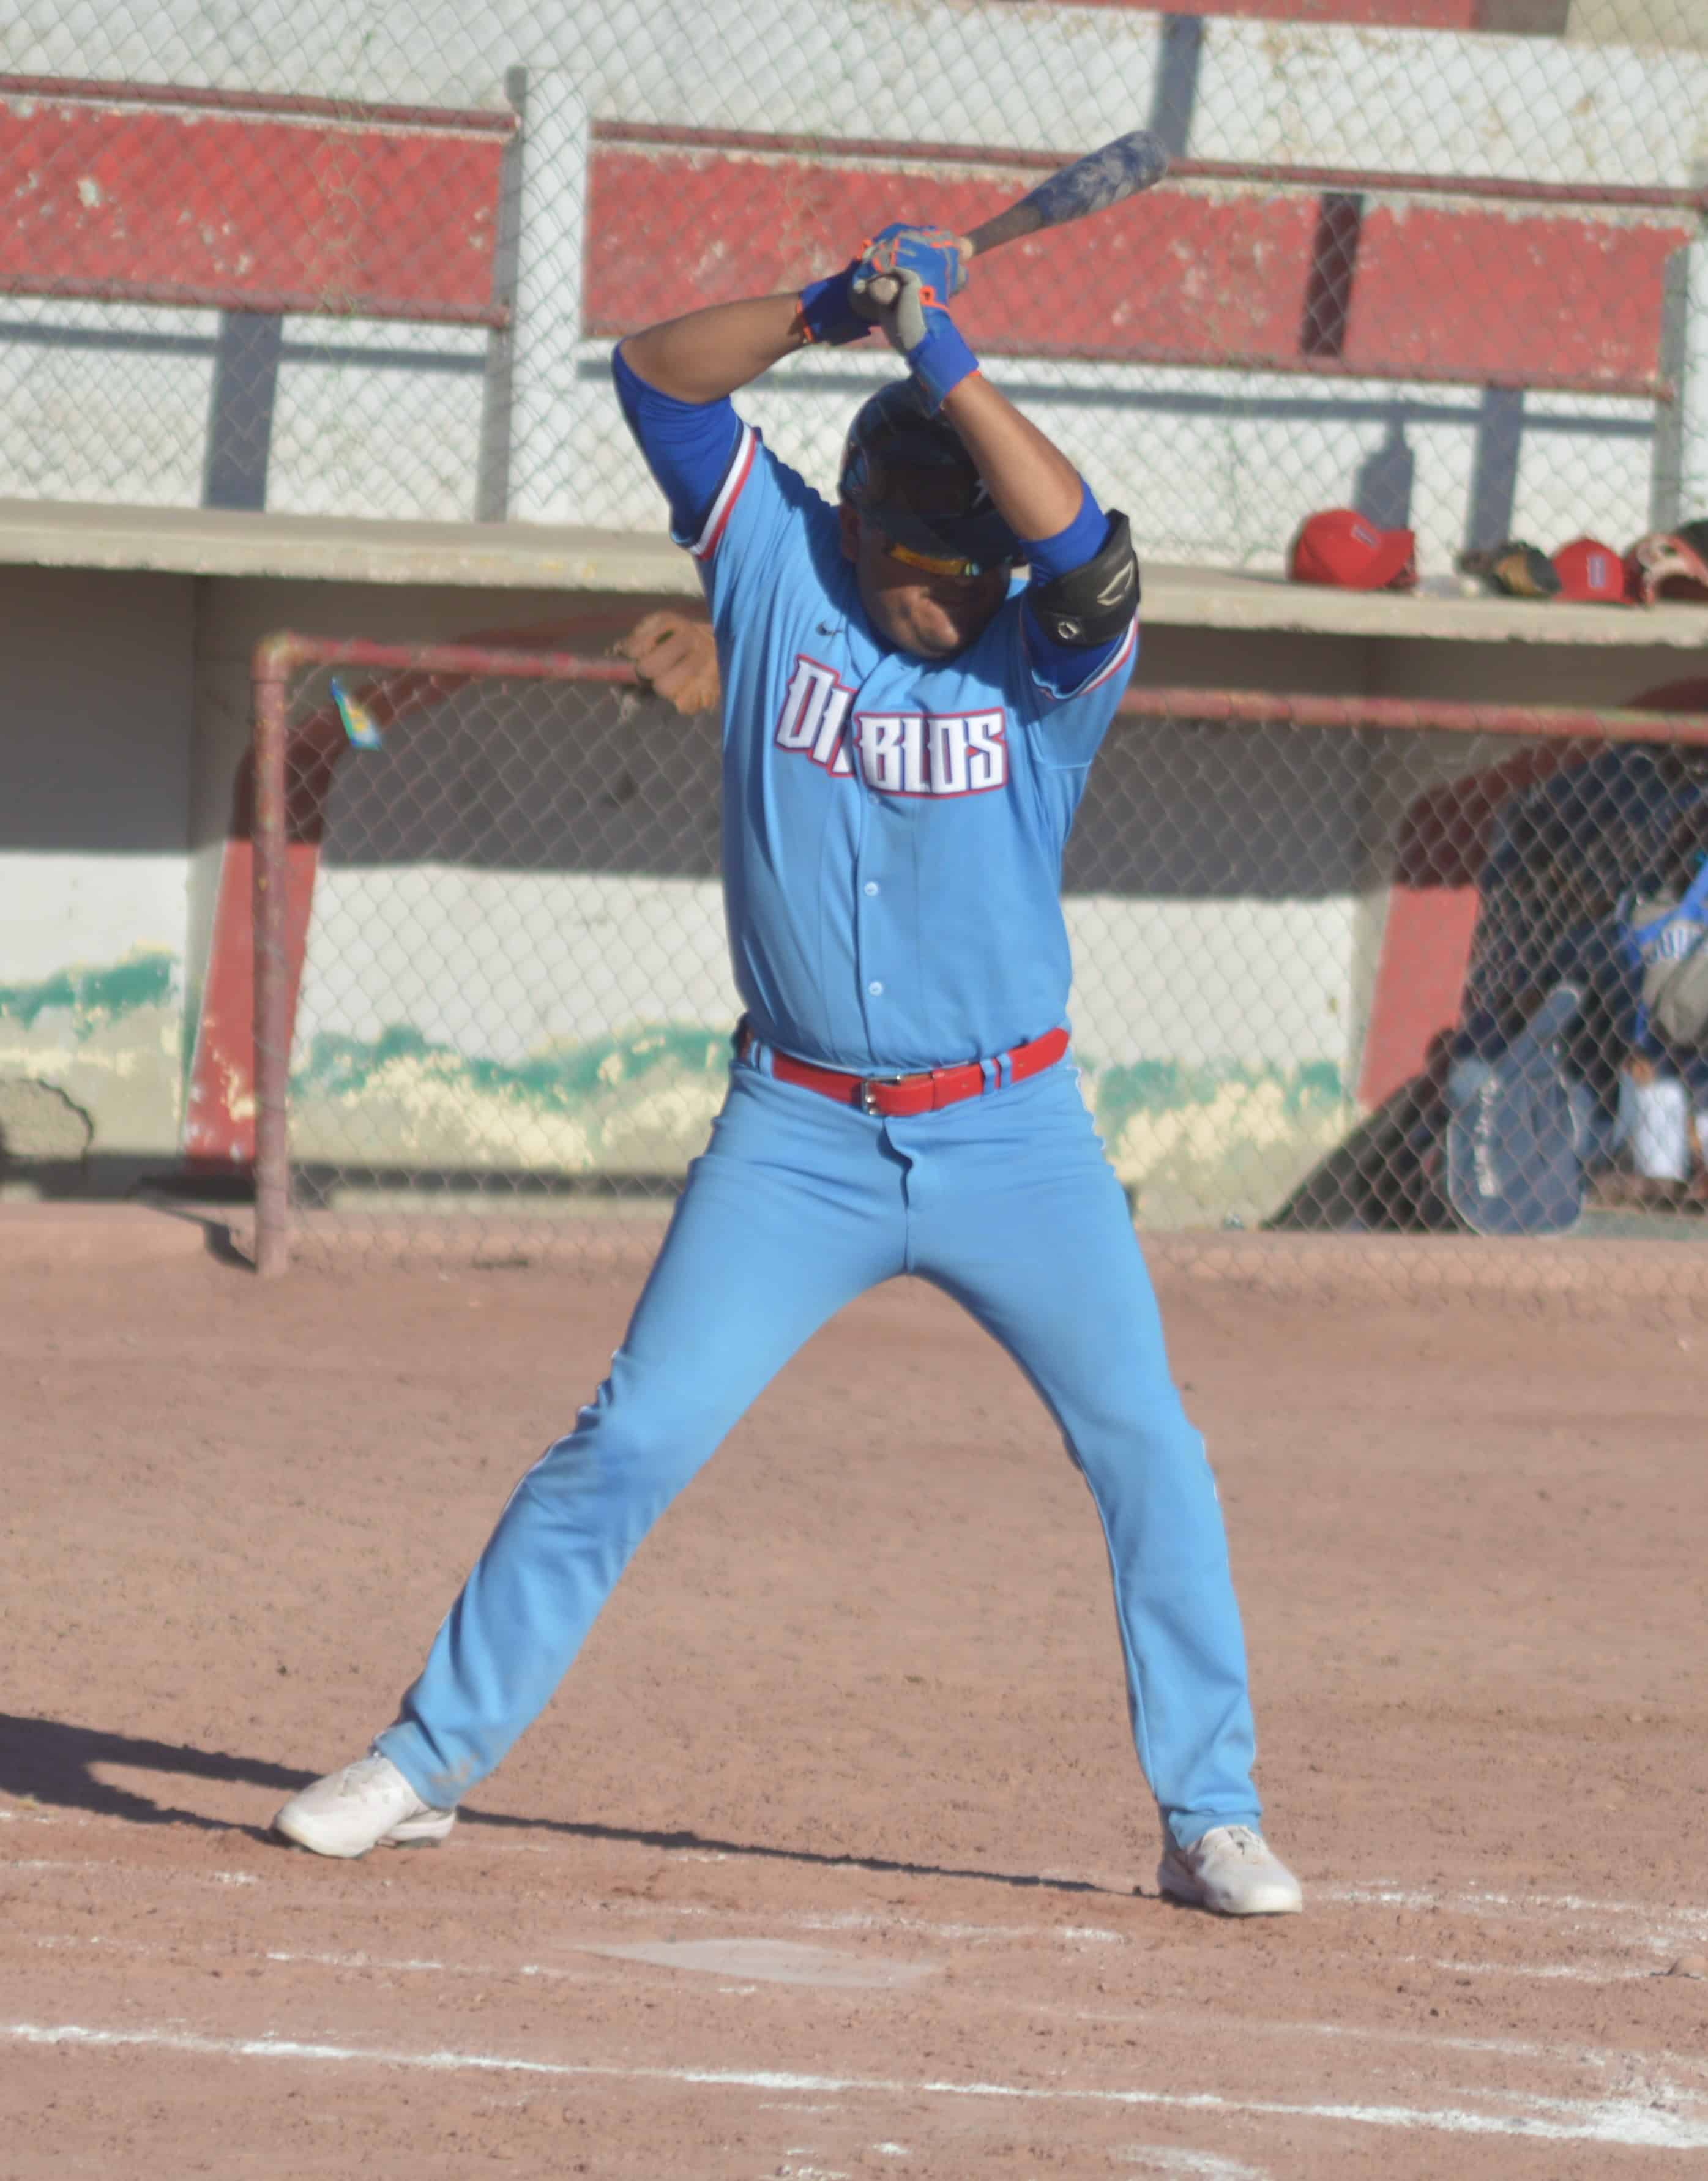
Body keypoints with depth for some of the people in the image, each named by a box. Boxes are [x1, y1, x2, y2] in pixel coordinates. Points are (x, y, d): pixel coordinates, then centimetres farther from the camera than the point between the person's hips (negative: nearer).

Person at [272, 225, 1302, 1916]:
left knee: (1148, 1452, -5)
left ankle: (1210, 1815, 5)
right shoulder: (777, 570, -1)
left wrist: (938, 360, -28)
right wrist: (824, 310, -23)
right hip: (797, 1140, 0)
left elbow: (1083, 548, -29)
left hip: (1014, 1141, 0)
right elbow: (655, 374, -8)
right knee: (628, 1444, -2)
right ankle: (428, 1756, 6)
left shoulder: (1051, 652, -7)